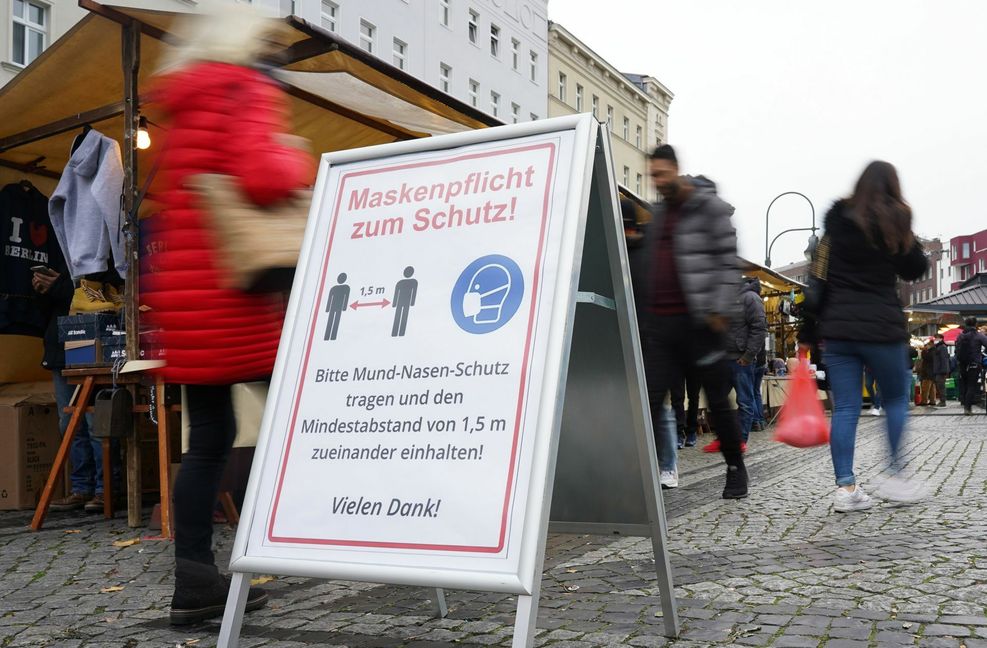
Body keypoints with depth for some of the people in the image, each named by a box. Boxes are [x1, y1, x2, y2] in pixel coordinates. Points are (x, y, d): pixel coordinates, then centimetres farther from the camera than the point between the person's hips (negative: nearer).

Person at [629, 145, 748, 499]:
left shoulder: (710, 206, -3)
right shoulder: (659, 212, 17)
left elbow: (728, 261, -9)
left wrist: (720, 311, -16)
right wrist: (643, 316, 15)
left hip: (699, 321, -5)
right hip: (660, 323, 5)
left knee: (718, 401, 7)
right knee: (649, 402, -3)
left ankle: (736, 469, 26)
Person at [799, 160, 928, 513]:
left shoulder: (836, 220, 5)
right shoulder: (894, 221, -1)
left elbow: (819, 276, 4)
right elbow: (915, 269, 7)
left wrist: (809, 328, 8)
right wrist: (906, 235, 13)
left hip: (836, 328, 2)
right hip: (881, 327, -2)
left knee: (845, 408, 3)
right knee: (895, 400, 16)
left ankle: (846, 488, 0)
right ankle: (895, 477, 14)